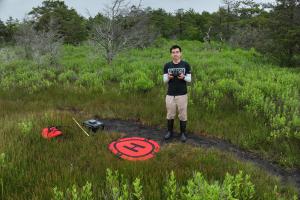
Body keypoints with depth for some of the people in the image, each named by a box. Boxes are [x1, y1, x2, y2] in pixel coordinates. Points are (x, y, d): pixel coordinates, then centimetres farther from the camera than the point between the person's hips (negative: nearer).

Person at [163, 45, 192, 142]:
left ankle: (183, 133, 20)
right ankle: (170, 131, 28)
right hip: (170, 94, 2)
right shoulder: (167, 65, 3)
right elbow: (165, 80, 4)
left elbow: (189, 79, 1)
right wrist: (168, 77, -18)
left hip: (182, 94, -1)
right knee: (170, 114, 10)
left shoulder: (186, 65, -1)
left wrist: (183, 77, -20)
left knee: (182, 114, 5)